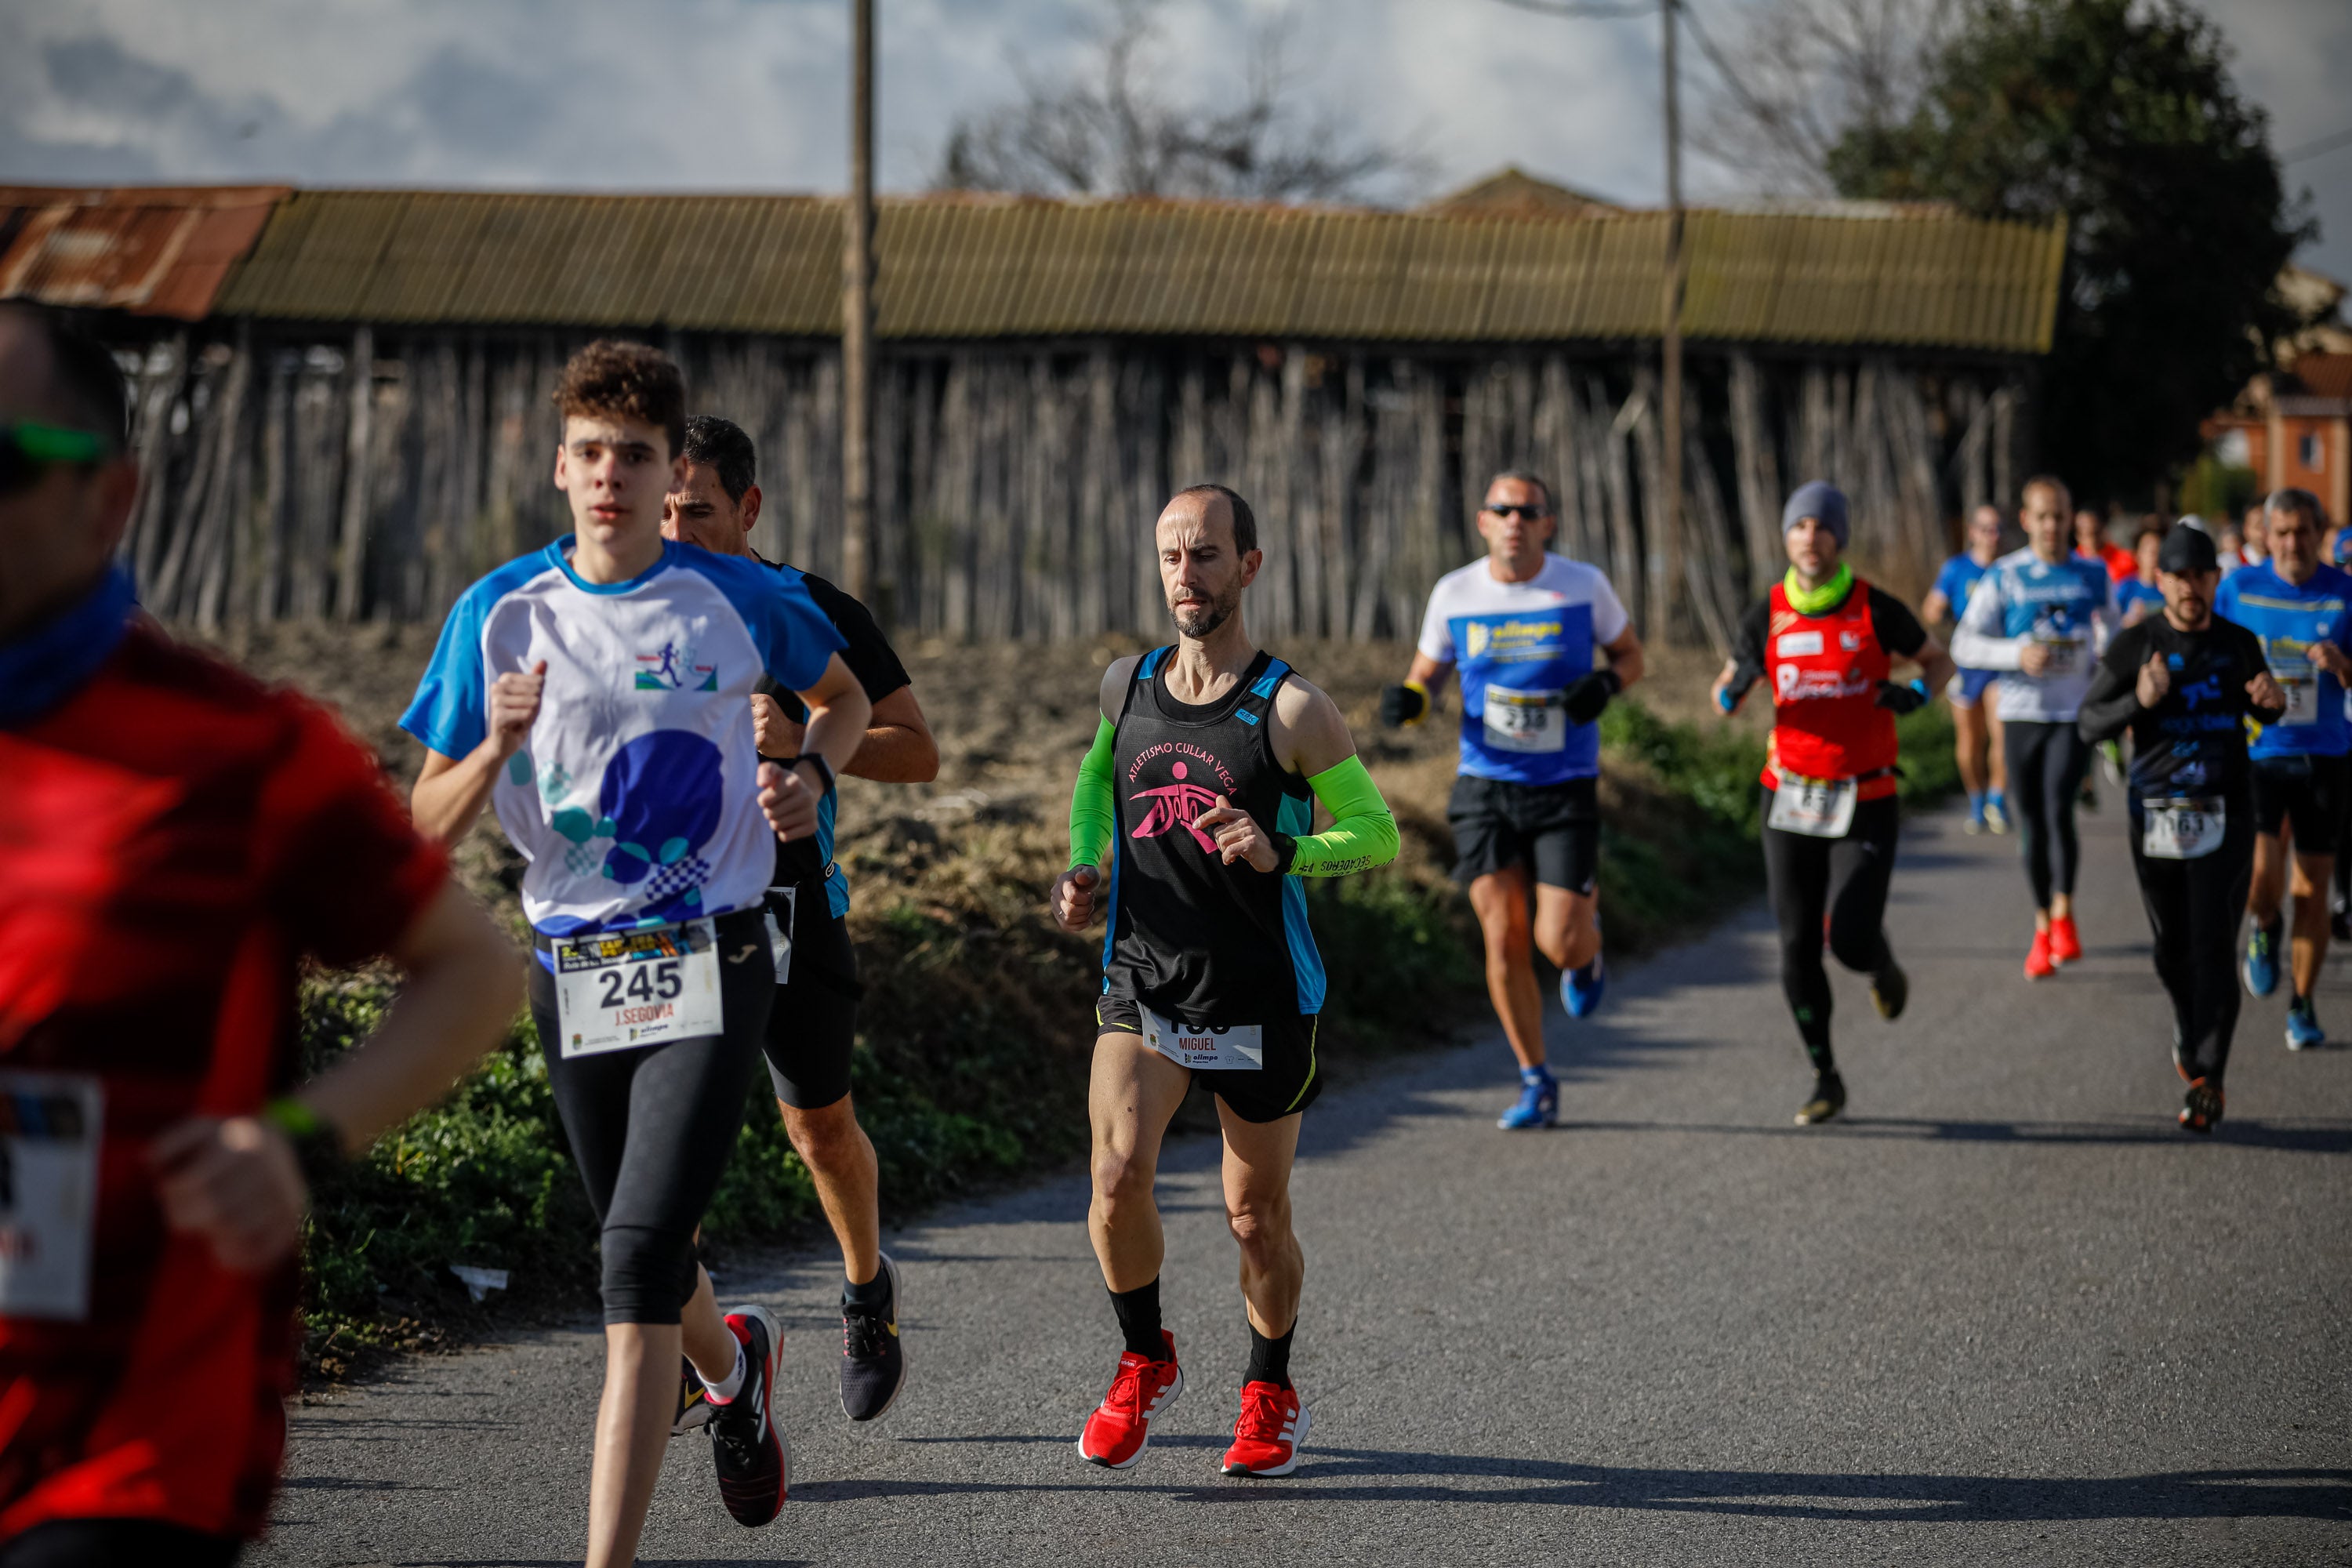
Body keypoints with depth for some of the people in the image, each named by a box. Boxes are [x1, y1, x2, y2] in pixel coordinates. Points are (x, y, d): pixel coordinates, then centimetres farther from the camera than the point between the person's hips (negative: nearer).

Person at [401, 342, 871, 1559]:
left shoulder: (740, 601, -2)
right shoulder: (499, 613, 0)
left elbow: (846, 695, 19)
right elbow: (431, 827, 2)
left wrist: (811, 773, -3)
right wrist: (497, 748, -18)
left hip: (712, 966, -3)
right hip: (572, 968, 3)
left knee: (639, 1253, -16)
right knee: (637, 1250, 19)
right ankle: (733, 1361, 55)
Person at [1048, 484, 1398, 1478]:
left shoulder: (1291, 710, -10)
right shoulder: (1126, 686, 3)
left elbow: (1379, 833, -5)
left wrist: (1281, 852, -23)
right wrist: (1082, 871, 8)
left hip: (1261, 1001, -2)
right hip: (1141, 985, 2)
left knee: (1256, 1215, 7)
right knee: (1117, 1175, -18)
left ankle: (1270, 1395, 32)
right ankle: (1145, 1362, 7)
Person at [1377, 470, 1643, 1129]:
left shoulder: (1583, 585, -4)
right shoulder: (1454, 594, -1)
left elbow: (1631, 655, 9)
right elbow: (1427, 672, 11)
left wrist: (1606, 683, -13)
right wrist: (1408, 698, -12)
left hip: (1565, 790, -1)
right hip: (1486, 787, 1)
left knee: (1560, 944, -10)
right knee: (1504, 939, -4)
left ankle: (1587, 946, 30)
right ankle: (1536, 1083, 11)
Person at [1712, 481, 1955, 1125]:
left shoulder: (1876, 609, -5)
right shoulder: (1767, 616, 0)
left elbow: (1940, 660, 10)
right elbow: (1725, 695, 11)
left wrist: (1916, 693, -12)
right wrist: (1734, 688, -14)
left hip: (1865, 801, -2)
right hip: (1790, 800, 2)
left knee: (1850, 938, -12)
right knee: (1798, 946, 0)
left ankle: (1884, 967, 27)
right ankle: (1825, 1079, 14)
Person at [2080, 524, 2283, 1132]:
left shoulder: (2239, 644, 4)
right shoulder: (2135, 644, -3)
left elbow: (2258, 710, 20)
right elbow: (2089, 722, -5)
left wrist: (2272, 703, -4)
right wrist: (2138, 702, -23)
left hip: (2224, 814, 0)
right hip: (2156, 815, 0)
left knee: (2213, 946, -8)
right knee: (2172, 948, 11)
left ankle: (2207, 1078, -6)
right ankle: (2188, 1030, 39)